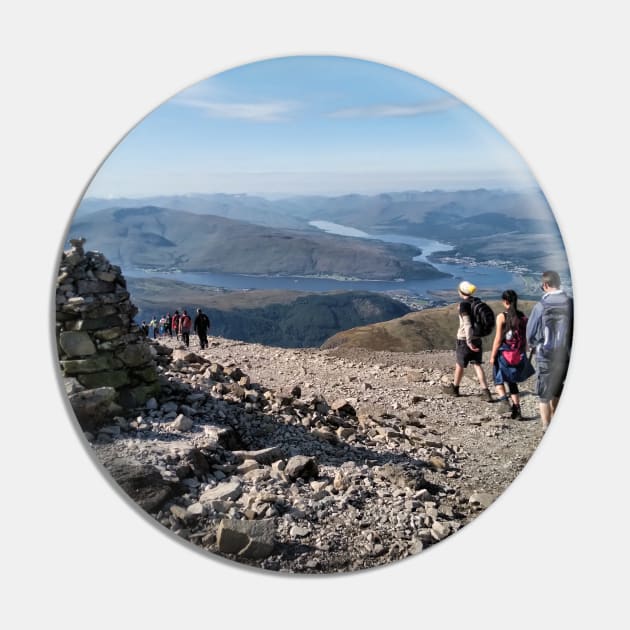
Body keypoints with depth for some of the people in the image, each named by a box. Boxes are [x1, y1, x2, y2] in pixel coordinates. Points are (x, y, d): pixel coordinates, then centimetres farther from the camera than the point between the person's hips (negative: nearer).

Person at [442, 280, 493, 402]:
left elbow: (467, 324, -22)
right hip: (477, 338, 6)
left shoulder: (463, 305, -16)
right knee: (477, 365, 6)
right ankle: (485, 390, -5)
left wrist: (469, 342, -22)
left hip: (465, 339, -6)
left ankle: (454, 388, 28)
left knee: (459, 364, 11)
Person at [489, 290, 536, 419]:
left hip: (504, 354, -4)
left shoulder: (502, 317, -11)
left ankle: (503, 399, -9)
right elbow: (526, 338, 7)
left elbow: (498, 339, -11)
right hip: (519, 355, 4)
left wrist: (492, 356, -5)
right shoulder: (523, 317, 2)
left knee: (498, 379, 15)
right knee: (512, 382, 16)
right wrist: (523, 353, 18)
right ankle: (516, 410, 15)